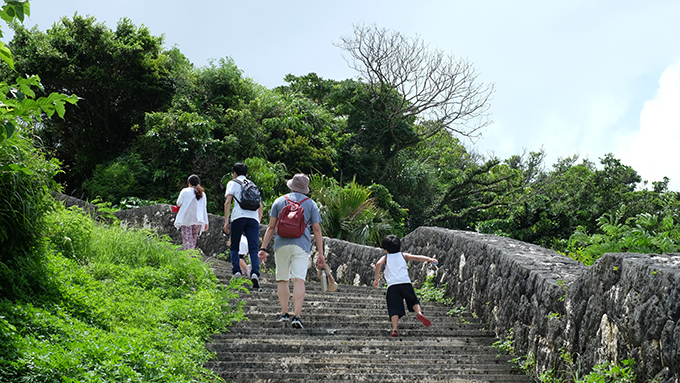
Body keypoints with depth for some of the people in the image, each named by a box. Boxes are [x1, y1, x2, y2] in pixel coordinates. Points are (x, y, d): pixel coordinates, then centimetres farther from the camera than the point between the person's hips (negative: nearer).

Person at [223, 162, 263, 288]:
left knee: (234, 247, 10)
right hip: (254, 218, 3)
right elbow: (260, 206, 23)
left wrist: (226, 221, -3)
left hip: (239, 217, -3)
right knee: (253, 249, -2)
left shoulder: (232, 183, 14)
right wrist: (258, 222, 24)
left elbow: (228, 202, 1)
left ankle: (236, 272, -5)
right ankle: (255, 273, -21)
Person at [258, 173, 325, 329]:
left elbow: (271, 227, 8)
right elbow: (317, 230, 6)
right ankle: (297, 316, -20)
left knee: (282, 279, 12)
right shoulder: (311, 204, 10)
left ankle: (284, 313, 7)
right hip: (301, 246, -1)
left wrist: (263, 248, 10)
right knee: (299, 280, -9)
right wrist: (320, 254, 6)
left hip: (282, 245, 1)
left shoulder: (279, 201, 12)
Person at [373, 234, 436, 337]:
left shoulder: (385, 258, 17)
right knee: (413, 301, 10)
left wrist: (377, 278, 2)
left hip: (392, 285, 0)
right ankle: (419, 313, -21)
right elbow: (416, 257, 8)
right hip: (405, 282, 1)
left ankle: (394, 329, -17)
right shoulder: (403, 255, 20)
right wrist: (429, 259, 4)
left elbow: (378, 264, -2)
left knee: (394, 309, -1)